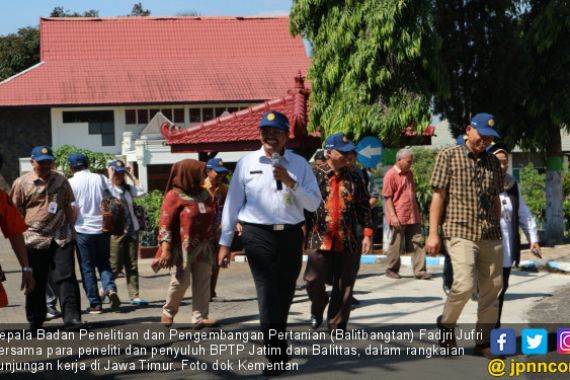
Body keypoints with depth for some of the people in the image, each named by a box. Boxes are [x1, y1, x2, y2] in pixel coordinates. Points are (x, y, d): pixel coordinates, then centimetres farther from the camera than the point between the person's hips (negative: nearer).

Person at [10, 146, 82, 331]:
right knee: (36, 282, 6)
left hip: (61, 238, 2)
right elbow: (16, 211, 3)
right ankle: (35, 321, 18)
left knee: (65, 277, -8)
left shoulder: (60, 180, 11)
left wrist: (72, 228, 14)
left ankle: (71, 316, -12)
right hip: (35, 239, -2)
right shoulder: (22, 183, 0)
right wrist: (20, 232, -3)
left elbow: (68, 207, 18)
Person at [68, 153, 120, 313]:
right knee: (104, 263, 16)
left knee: (87, 267, 7)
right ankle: (110, 288, -10)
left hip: (83, 229, -3)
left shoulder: (71, 183, -6)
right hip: (102, 228, 3)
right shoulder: (101, 179, 2)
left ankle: (95, 303, 6)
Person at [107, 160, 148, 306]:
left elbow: (142, 192, 1)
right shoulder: (108, 187, -2)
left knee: (132, 265, 4)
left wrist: (132, 176, 4)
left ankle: (134, 296, 4)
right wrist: (110, 177, -14)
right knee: (115, 265, -4)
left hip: (132, 229, 6)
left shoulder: (128, 189, 14)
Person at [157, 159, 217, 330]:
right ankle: (168, 311, 18)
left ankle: (199, 317, 2)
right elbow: (165, 224, -11)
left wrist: (213, 245, 16)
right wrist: (166, 248, -18)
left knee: (202, 283, 1)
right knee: (181, 281, -5)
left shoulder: (204, 194, 13)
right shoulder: (174, 196, -7)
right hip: (183, 247, -6)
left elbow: (212, 219, 20)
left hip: (204, 247, 6)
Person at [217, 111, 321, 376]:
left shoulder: (299, 164, 6)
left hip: (291, 235, 3)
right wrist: (225, 242, 3)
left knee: (284, 295, 15)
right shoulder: (247, 163, 2)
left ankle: (278, 347, 34)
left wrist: (291, 182, -14)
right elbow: (233, 203, 4)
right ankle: (276, 357, -9)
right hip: (258, 235, -3)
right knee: (268, 295, -11)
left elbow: (314, 203, 2)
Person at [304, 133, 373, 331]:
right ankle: (318, 308, 22)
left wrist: (367, 233, 3)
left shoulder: (354, 178, 10)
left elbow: (364, 208, 11)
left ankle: (337, 325, 14)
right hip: (319, 239, -2)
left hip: (348, 241, 2)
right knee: (314, 280, -10)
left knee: (344, 287, 3)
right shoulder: (314, 176, 2)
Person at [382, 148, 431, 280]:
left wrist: (417, 212, 21)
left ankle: (420, 271, 1)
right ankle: (391, 270, 18)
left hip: (413, 216, 7)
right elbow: (387, 197, -11)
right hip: (398, 218, -7)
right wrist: (393, 216, -17)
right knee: (397, 245, 3)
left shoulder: (409, 173, 15)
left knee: (418, 242, 1)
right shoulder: (390, 175, -9)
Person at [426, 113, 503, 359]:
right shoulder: (449, 157, 0)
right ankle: (446, 324, 9)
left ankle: (484, 342, 16)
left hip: (491, 235, 5)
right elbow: (438, 195, -3)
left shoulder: (493, 163, 13)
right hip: (461, 233, -5)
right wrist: (433, 233, -8)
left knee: (492, 288, 4)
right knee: (464, 285, -18)